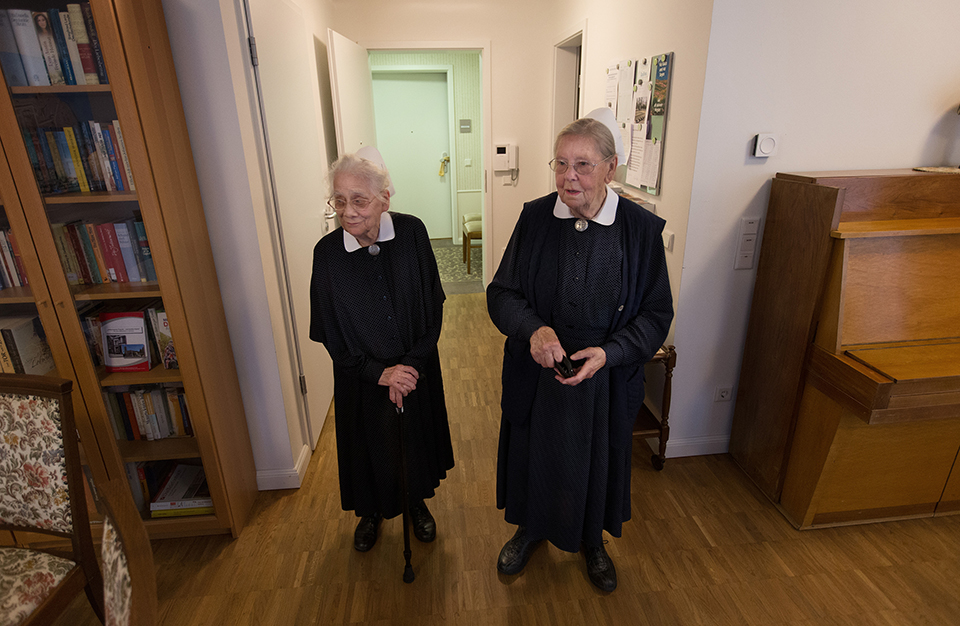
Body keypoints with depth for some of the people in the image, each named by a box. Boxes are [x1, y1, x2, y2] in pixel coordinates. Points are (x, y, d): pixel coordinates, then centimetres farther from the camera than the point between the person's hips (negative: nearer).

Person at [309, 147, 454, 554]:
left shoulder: (411, 232, -15)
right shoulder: (327, 252, -16)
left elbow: (433, 308, -10)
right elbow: (329, 333, -9)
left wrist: (410, 364, -15)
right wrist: (379, 373, -15)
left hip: (416, 368, 1)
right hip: (363, 377, 0)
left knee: (416, 438, 20)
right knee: (370, 445, 18)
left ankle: (417, 503, 49)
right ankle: (371, 512, 47)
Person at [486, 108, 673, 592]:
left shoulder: (641, 229, -12)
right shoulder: (535, 217, -9)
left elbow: (657, 313, -6)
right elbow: (501, 293, -5)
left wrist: (609, 353, -22)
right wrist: (533, 328, -26)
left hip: (605, 381, 0)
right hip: (535, 374, 1)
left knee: (596, 461, 21)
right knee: (533, 455, 21)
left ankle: (592, 539, 52)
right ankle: (531, 529, 52)